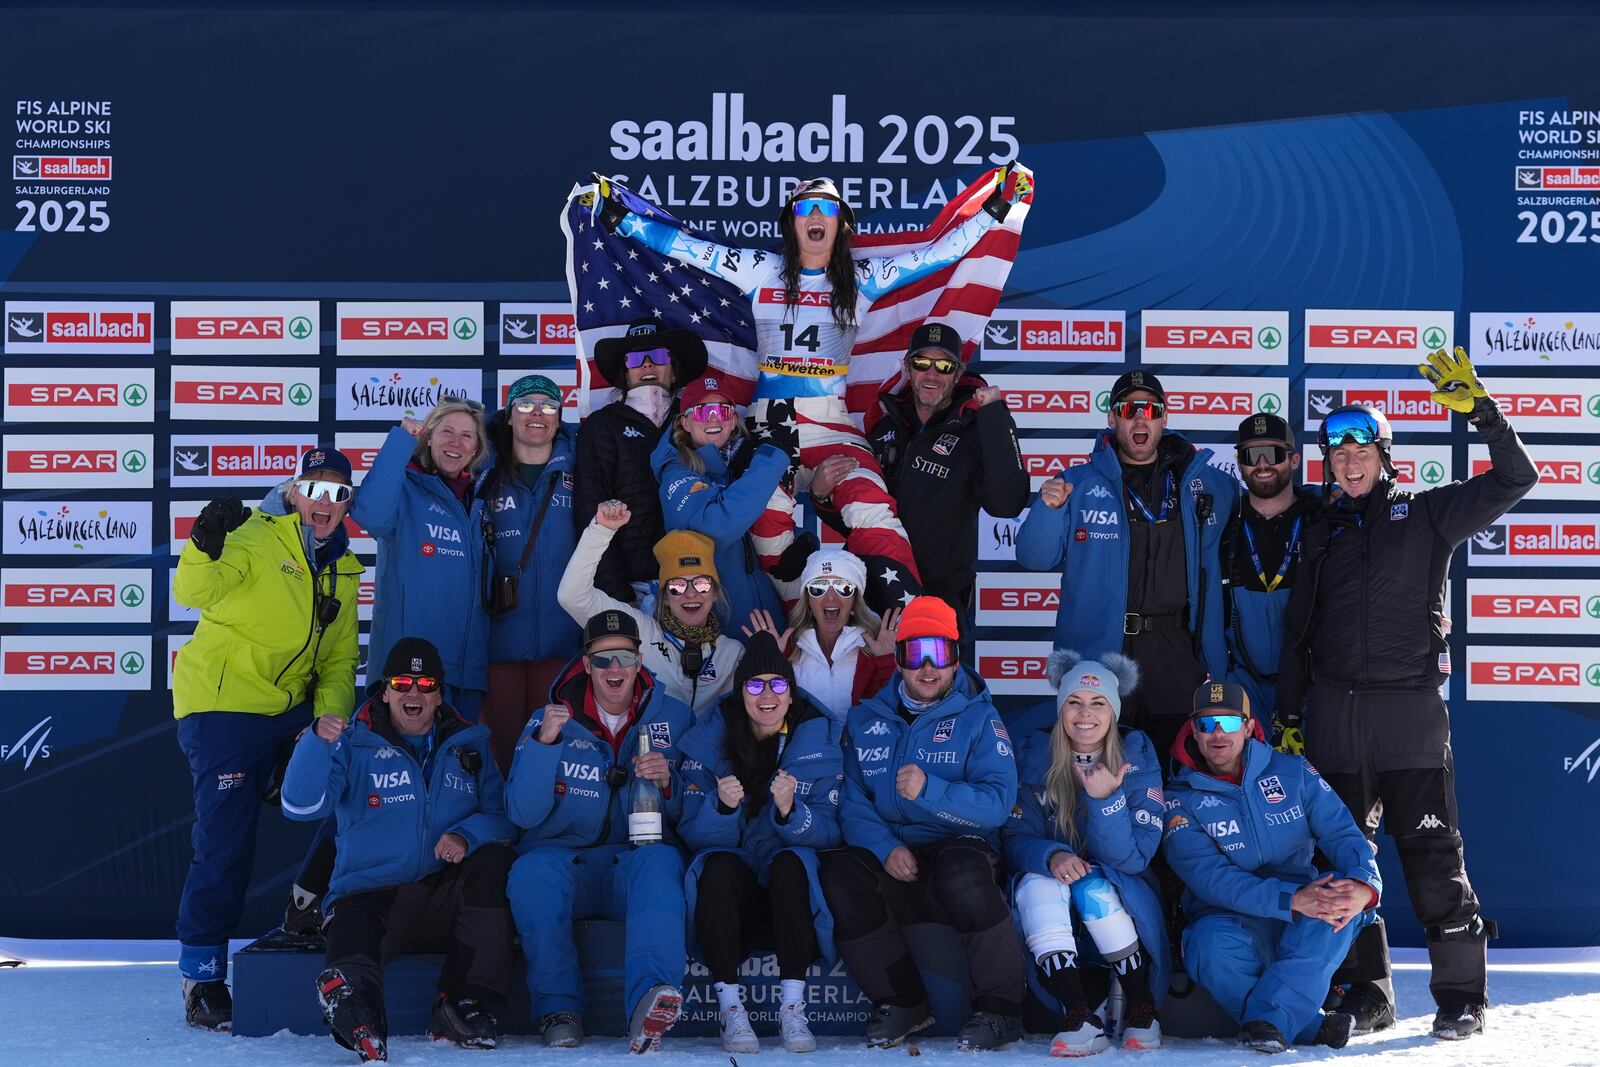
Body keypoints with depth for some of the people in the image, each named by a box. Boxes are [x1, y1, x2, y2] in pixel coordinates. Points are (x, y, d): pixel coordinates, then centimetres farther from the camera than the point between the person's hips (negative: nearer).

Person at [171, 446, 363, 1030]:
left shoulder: (341, 569, 13)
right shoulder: (255, 536, -8)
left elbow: (339, 661, 15)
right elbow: (193, 592, -23)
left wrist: (328, 720, -1)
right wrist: (206, 547, -43)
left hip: (290, 711, 7)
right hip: (222, 705, -7)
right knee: (225, 843, -8)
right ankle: (201, 976, 3)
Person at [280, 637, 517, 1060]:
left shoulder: (469, 744, 12)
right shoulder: (354, 744, 3)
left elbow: (502, 816, 6)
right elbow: (300, 805, -11)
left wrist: (466, 836, -17)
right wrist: (317, 741, -29)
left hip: (446, 901, 2)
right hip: (370, 898, -2)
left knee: (492, 858, -27)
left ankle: (468, 1004, -24)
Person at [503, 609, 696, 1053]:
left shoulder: (673, 718, 7)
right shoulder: (550, 719, 6)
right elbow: (523, 813, -4)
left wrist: (668, 784, -15)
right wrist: (544, 743, -17)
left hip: (638, 859, 0)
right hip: (565, 860, 0)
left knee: (661, 861, -35)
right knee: (533, 870, -34)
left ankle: (649, 999, -53)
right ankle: (559, 1008, -26)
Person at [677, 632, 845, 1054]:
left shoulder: (819, 738, -1)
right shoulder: (710, 738, 0)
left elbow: (829, 832, -8)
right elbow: (694, 834, -5)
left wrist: (789, 810, -28)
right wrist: (722, 806, -26)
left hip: (792, 886, 0)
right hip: (732, 888, 0)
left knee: (790, 863, -32)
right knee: (718, 867, -32)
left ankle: (793, 1010, -32)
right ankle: (730, 1009, -30)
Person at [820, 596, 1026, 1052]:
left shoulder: (978, 718, 0)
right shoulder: (866, 720, 11)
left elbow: (997, 802, -12)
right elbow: (851, 801, 2)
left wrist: (929, 790, -27)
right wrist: (886, 848, -17)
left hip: (960, 848, -3)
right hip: (891, 859, 3)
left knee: (963, 873, -38)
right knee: (838, 872, -27)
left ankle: (1000, 1008, -17)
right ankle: (902, 1001, -7)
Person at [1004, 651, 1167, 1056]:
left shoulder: (1137, 757, -9)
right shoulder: (1036, 753, -5)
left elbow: (1133, 857, -16)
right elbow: (1016, 839, -11)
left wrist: (1106, 798, -31)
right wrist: (1052, 856, -33)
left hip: (1119, 891, -1)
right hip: (1052, 890, 1)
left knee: (1093, 889, -33)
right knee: (1037, 883, -31)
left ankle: (1142, 1012, -17)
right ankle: (1080, 1019, -36)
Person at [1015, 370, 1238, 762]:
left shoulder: (1206, 484, 8)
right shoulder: (1078, 484, 5)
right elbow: (1035, 558, 1)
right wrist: (1048, 507, -18)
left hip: (1177, 654, 1)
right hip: (1098, 652, -1)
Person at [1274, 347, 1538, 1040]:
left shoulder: (1425, 516, 6)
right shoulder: (1321, 533, 14)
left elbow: (1514, 480, -2)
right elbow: (1297, 631, 17)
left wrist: (1479, 409, -12)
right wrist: (1287, 716, 12)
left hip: (1410, 707, -3)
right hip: (1333, 713, 3)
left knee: (1432, 857, -4)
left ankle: (1461, 993, 3)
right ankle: (1364, 991, 14)